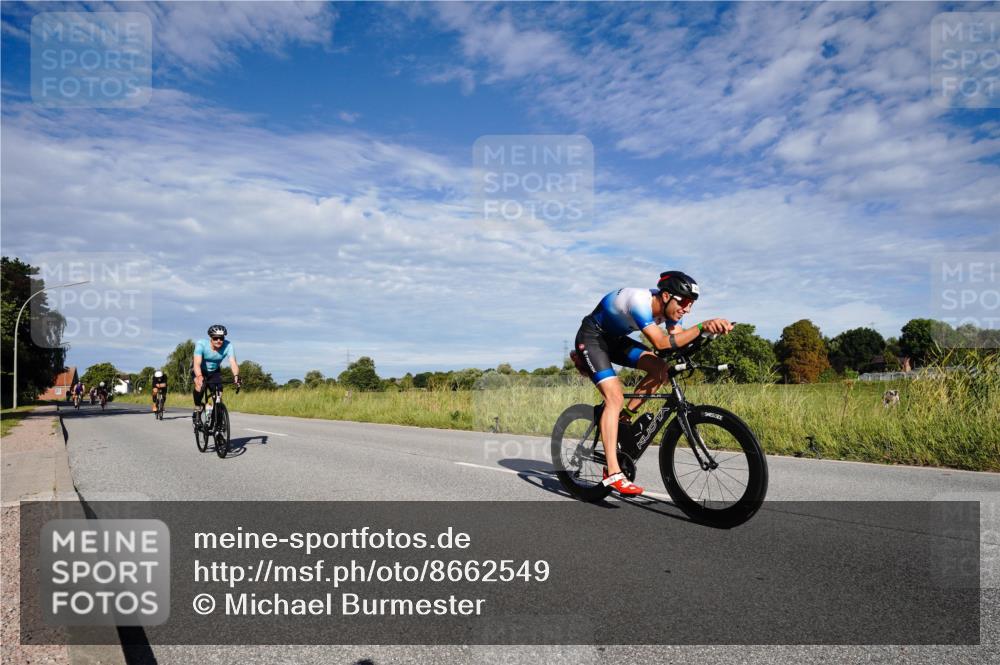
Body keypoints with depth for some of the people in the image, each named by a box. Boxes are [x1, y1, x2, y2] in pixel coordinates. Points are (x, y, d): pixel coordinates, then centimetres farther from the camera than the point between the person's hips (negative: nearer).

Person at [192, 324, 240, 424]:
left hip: (215, 371, 2)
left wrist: (236, 376, -58)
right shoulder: (201, 344, -32)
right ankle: (197, 409, -10)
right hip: (200, 370, -2)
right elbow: (197, 363, -43)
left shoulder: (228, 346, -28)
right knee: (200, 385, -33)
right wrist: (199, 377, -62)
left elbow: (233, 363, -38)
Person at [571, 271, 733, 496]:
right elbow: (661, 343, -45)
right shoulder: (640, 301, -34)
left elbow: (679, 342, -17)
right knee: (615, 397, -22)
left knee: (660, 369, -10)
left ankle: (624, 418, 4)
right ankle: (613, 473, -25)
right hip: (591, 336, -8)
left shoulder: (668, 306, -9)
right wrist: (701, 328, -50)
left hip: (615, 338, 8)